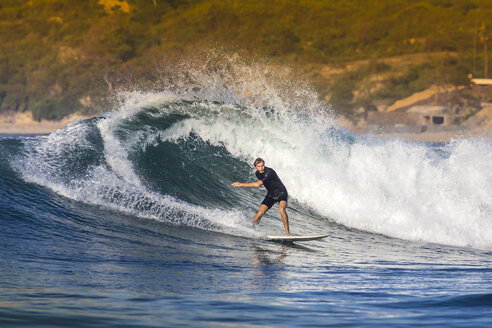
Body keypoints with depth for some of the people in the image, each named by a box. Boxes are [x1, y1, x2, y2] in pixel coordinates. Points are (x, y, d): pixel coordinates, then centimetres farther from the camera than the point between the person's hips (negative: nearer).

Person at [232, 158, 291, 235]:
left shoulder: (269, 172, -30)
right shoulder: (258, 173, -4)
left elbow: (257, 184, -37)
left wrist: (241, 184, -33)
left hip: (281, 193, -6)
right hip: (270, 195, 6)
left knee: (281, 209, -33)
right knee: (260, 213, -13)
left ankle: (287, 232, -24)